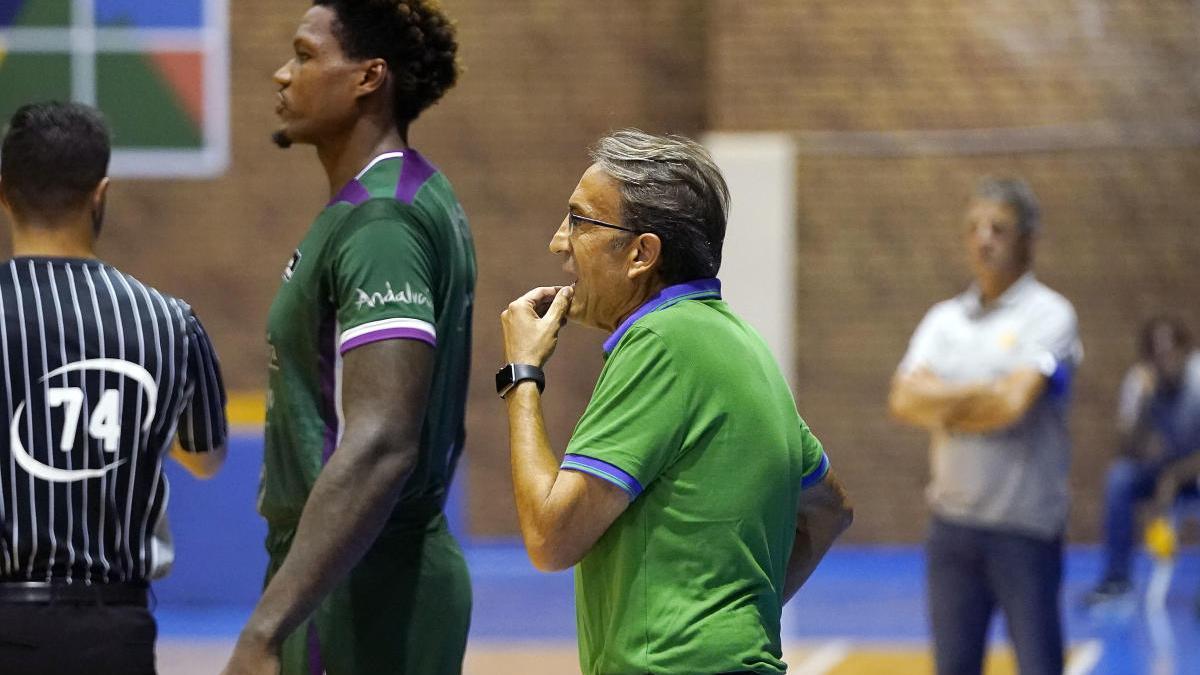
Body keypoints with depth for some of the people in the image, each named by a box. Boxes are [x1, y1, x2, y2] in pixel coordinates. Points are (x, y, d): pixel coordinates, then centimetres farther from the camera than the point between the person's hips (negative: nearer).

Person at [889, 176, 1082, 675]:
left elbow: (1014, 403, -18)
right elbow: (904, 401, -2)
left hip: (1025, 528, -5)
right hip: (953, 521, 5)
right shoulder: (944, 319, 11)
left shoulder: (1048, 315, -5)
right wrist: (983, 395, -11)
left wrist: (942, 402, -4)